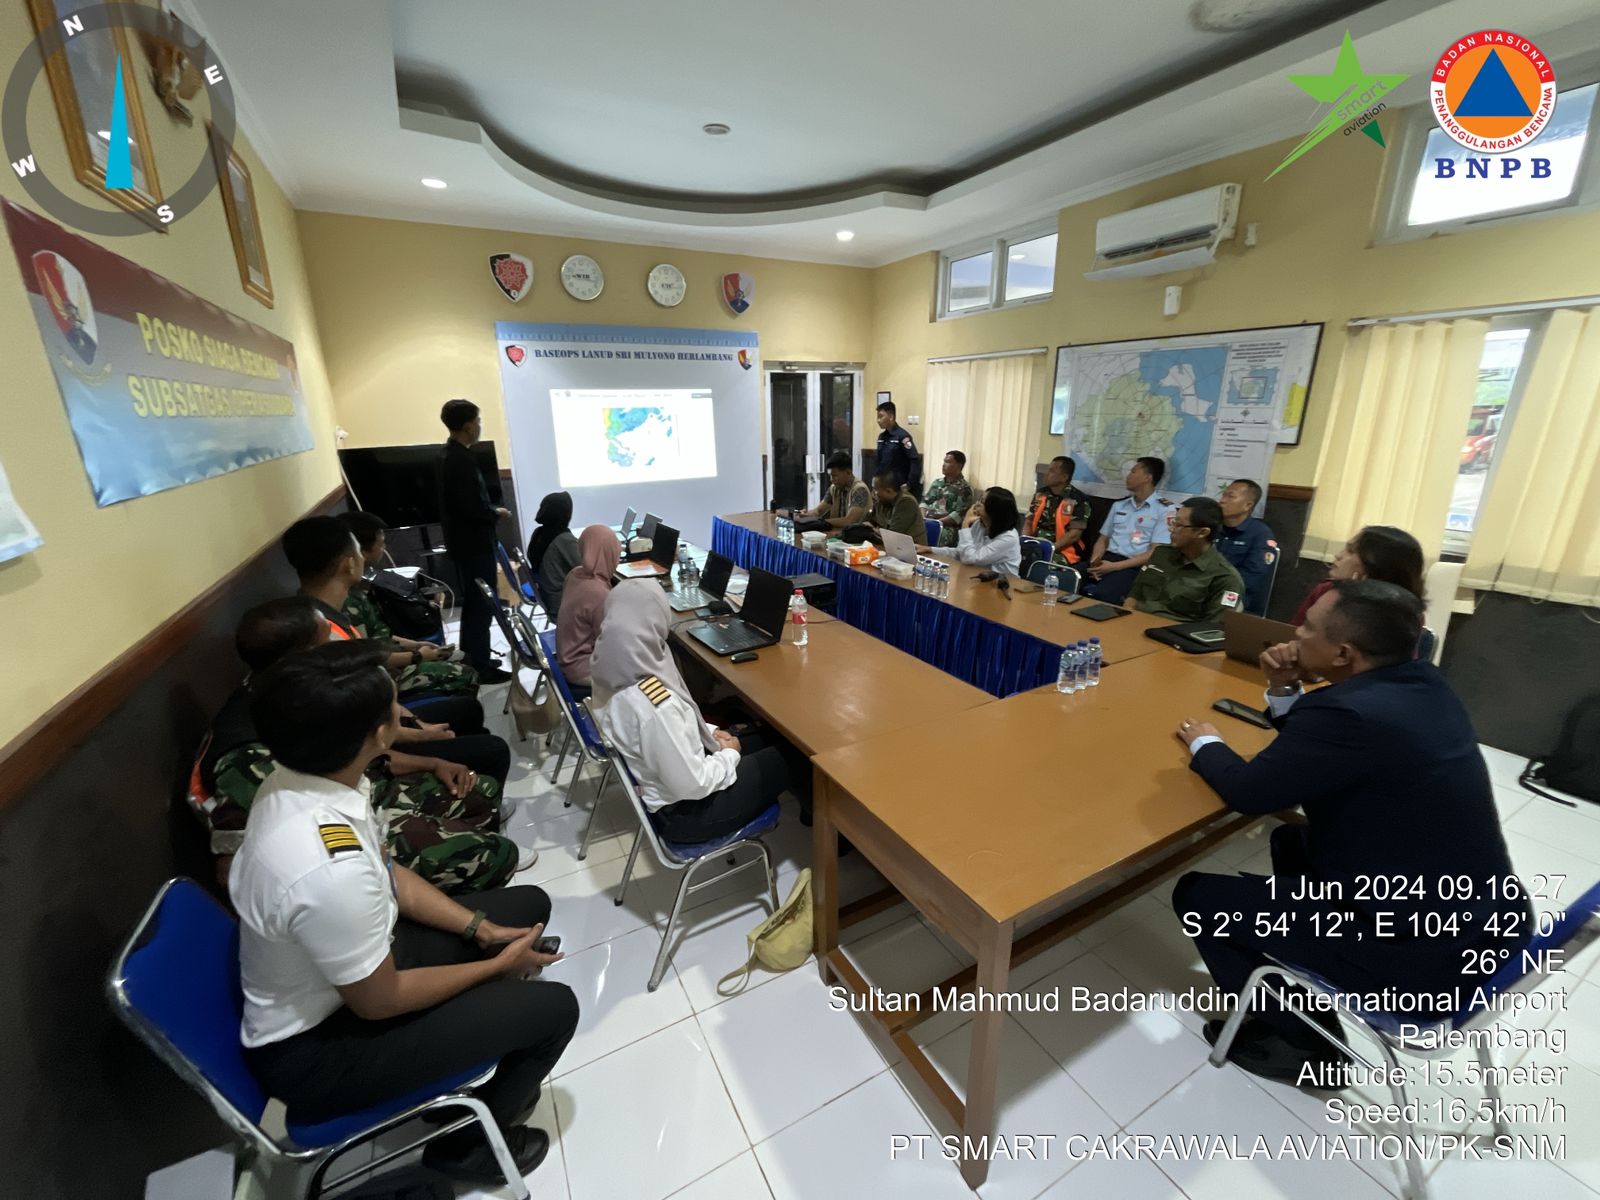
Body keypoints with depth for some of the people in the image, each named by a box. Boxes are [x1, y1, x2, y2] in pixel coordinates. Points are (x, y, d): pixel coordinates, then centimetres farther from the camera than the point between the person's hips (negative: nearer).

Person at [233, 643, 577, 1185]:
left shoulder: (301, 778, -13)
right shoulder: (328, 870, -40)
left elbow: (385, 873, 1)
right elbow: (381, 1000, -24)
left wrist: (478, 927, -2)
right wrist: (498, 965, -9)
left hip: (352, 967, 8)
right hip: (314, 1045, -7)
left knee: (528, 906, 10)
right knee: (552, 1008, -9)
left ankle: (464, 1050, 29)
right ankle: (468, 1145, 19)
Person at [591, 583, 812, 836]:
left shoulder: (614, 672, -10)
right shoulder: (654, 705, -38)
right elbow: (692, 785, -28)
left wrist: (709, 731, 2)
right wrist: (730, 755, -11)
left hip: (660, 777, 8)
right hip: (682, 811, -8)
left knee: (771, 739, 17)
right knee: (789, 757, 7)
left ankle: (812, 809, 41)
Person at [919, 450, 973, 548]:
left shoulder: (965, 488, -1)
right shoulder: (937, 482, 19)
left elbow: (959, 515, -10)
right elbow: (925, 502, 18)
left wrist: (937, 522, -16)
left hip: (948, 527, -6)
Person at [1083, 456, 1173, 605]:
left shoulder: (1164, 510, 1)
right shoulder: (1119, 505, 20)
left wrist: (1114, 566, -16)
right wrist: (1095, 561, -4)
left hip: (1134, 566, -5)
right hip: (1107, 559, 5)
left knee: (1097, 595, -36)